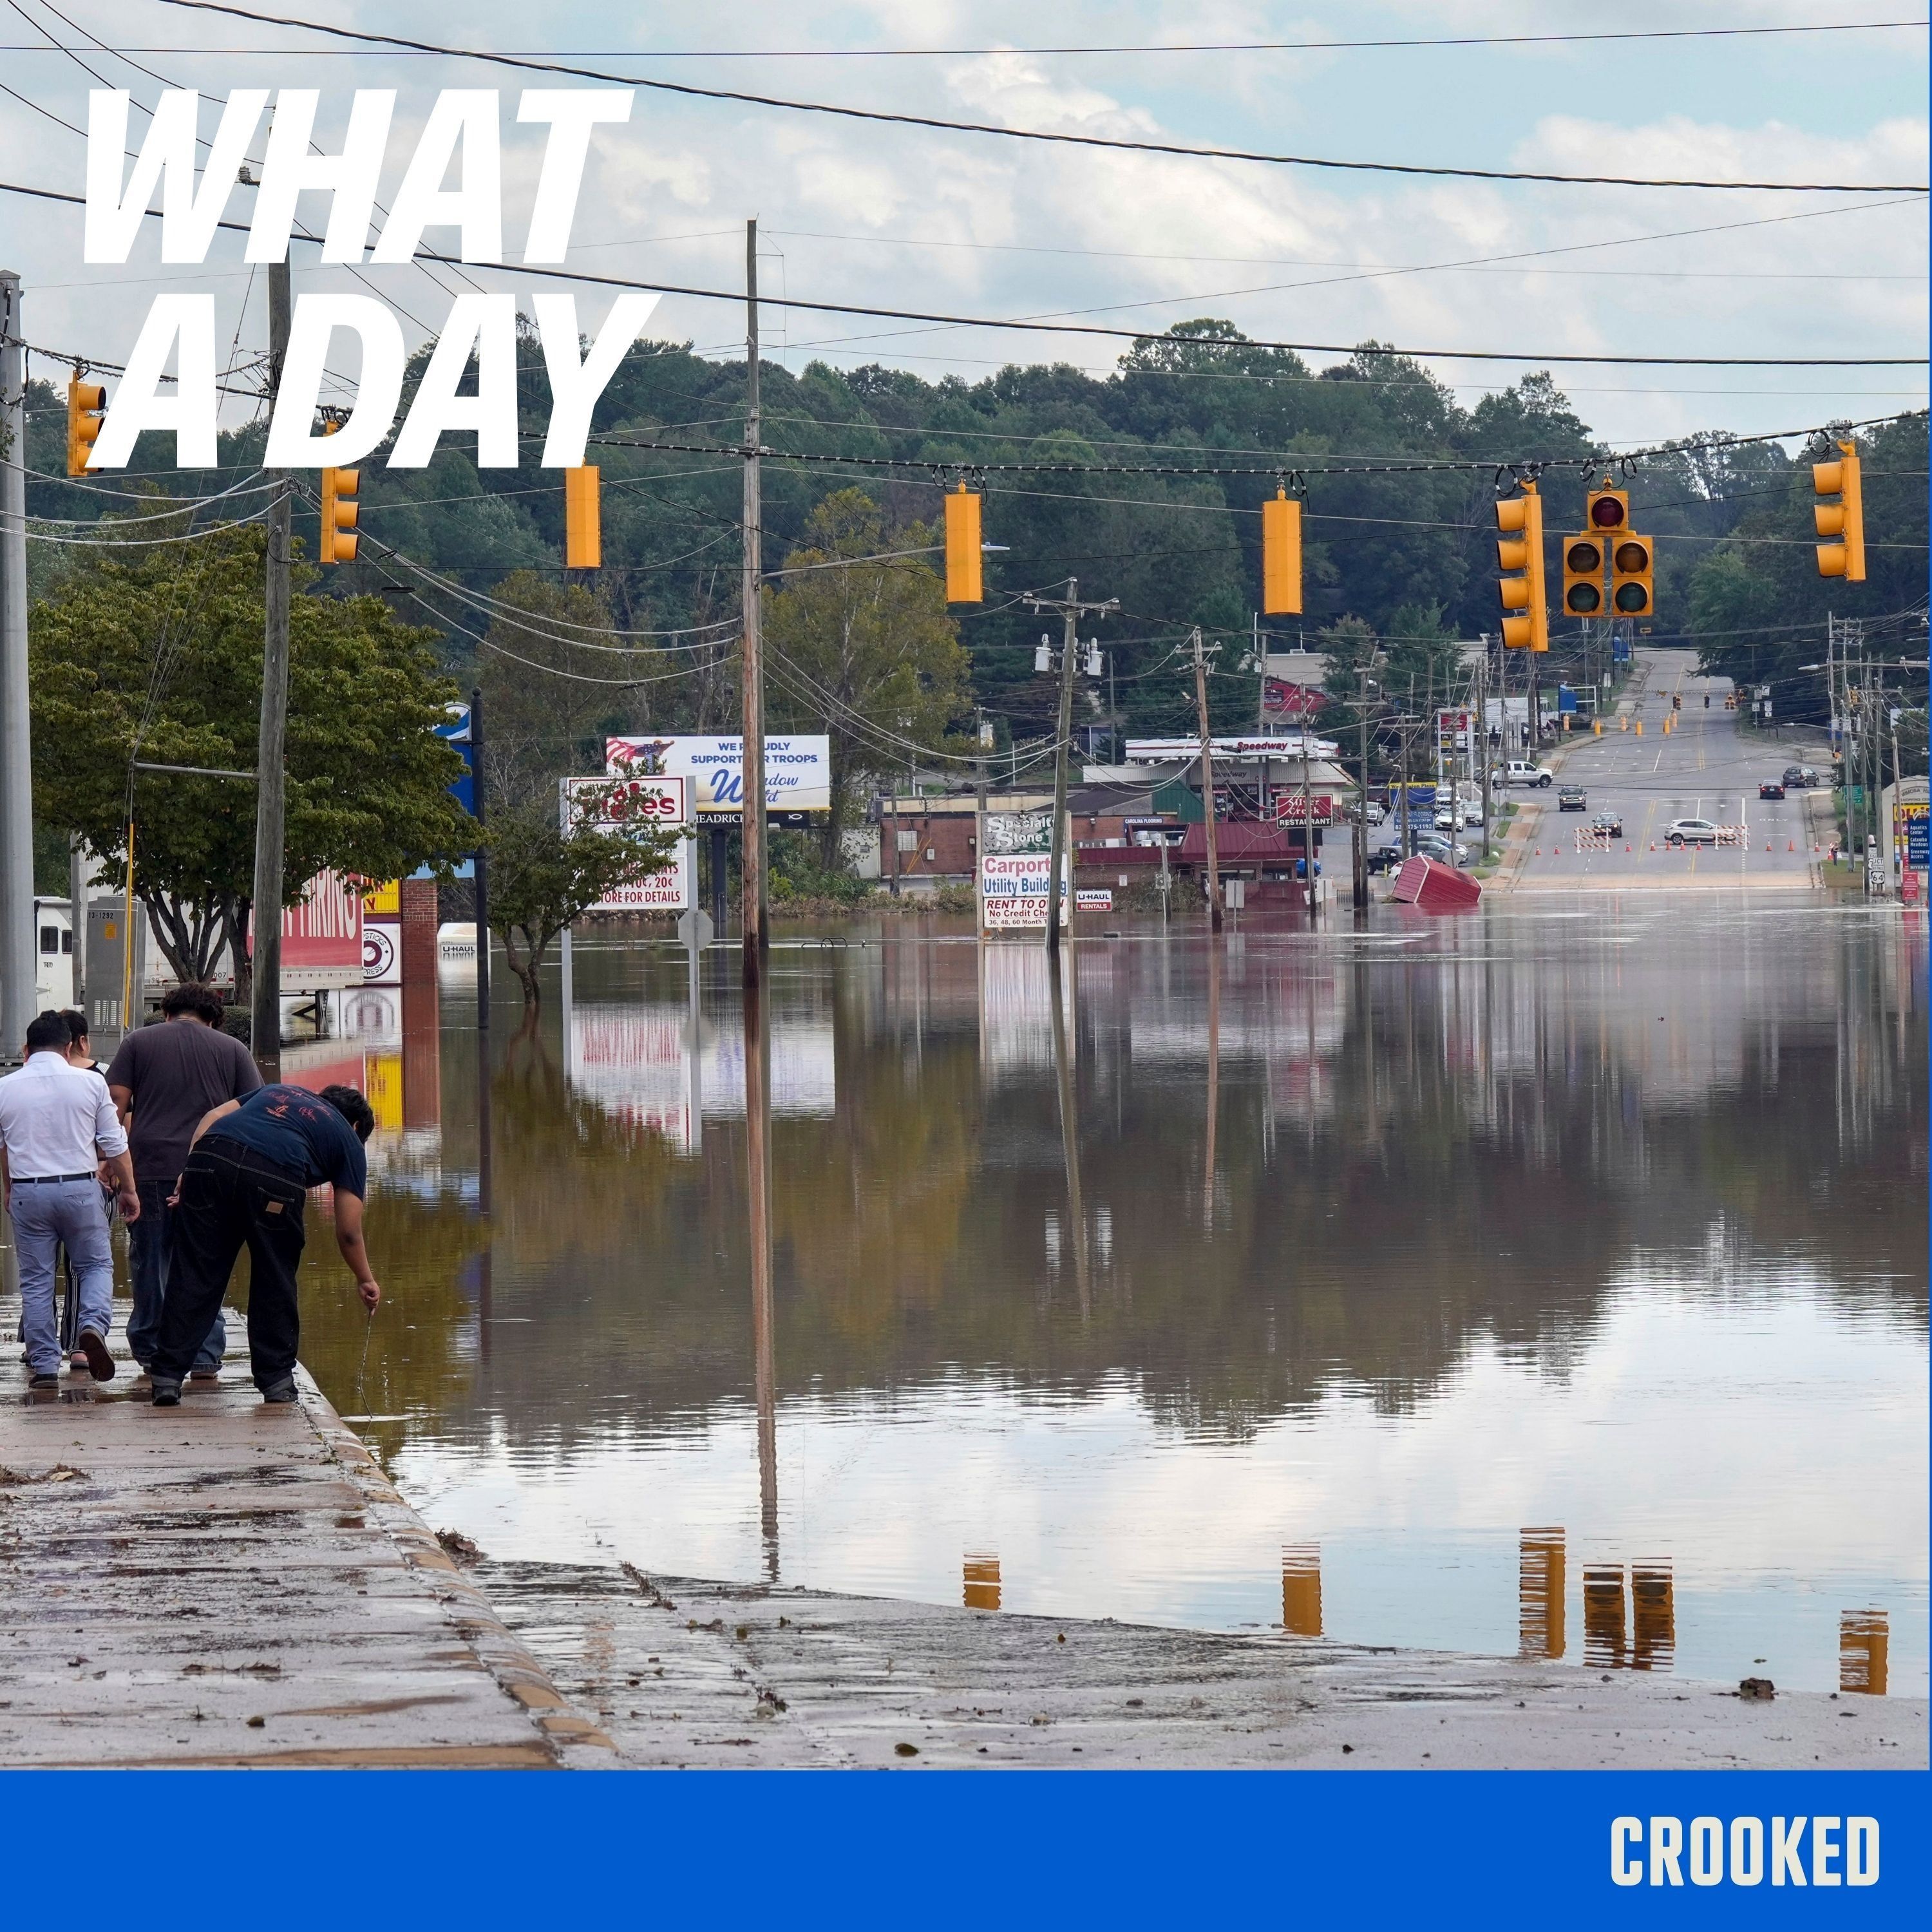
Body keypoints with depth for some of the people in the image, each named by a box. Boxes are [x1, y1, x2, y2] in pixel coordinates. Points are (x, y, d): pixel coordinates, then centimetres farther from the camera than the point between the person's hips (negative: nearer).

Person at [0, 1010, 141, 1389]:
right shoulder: (90, 1083, -2)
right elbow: (115, 1144, 1)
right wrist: (128, 1189, 12)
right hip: (80, 1188, -1)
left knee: (36, 1279, 8)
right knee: (97, 1264, 13)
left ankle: (43, 1366, 7)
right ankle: (94, 1325, -14)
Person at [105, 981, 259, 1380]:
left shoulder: (138, 1042, 10)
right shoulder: (232, 1048, 11)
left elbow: (116, 1103, 2)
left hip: (149, 1167, 0)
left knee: (149, 1261, 11)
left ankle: (149, 1351, 19)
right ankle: (205, 1357, 1)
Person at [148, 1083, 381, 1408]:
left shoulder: (276, 1091, 37)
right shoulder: (347, 1139, 26)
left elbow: (212, 1116, 22)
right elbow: (348, 1231, 23)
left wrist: (189, 1173, 18)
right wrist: (365, 1280, 36)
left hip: (210, 1158, 3)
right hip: (275, 1177, -3)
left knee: (194, 1277, 6)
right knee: (275, 1284, 16)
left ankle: (166, 1378, 5)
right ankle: (276, 1380, 20)